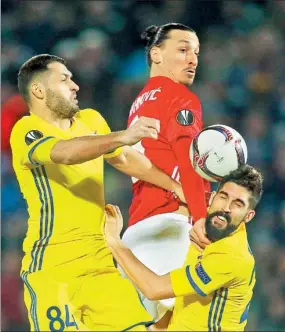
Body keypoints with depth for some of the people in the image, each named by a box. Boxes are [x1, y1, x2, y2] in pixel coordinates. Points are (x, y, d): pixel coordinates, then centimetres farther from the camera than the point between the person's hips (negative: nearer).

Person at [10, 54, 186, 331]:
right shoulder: (26, 131, -10)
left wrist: (175, 186, 25)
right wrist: (123, 137, -43)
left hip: (100, 261, 6)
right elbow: (65, 152, -31)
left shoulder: (90, 120, 13)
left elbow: (124, 159, 29)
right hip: (52, 268, -6)